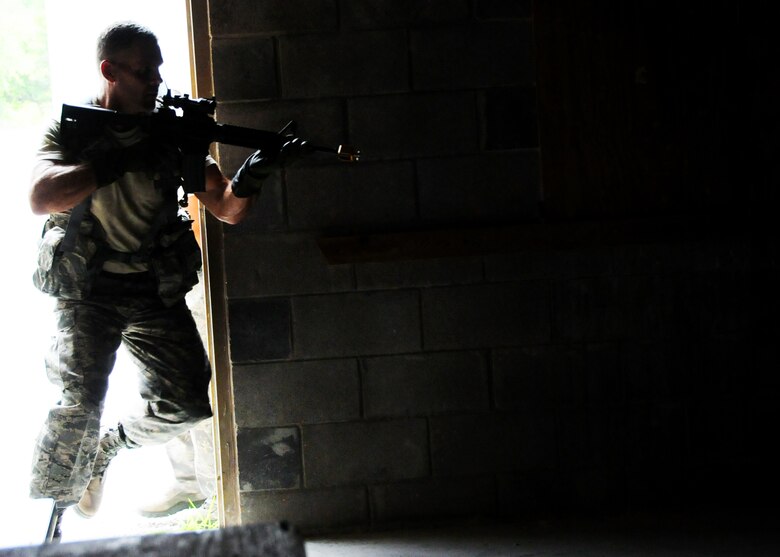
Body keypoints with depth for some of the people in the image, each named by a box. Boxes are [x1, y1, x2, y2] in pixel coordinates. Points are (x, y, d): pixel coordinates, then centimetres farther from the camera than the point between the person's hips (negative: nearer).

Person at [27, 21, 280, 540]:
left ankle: (111, 444, 22)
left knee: (186, 402, -8)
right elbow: (42, 197, -22)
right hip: (88, 292, -3)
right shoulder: (70, 131, -3)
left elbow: (227, 209, 2)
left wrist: (247, 181, -21)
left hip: (156, 292, 3)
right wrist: (121, 160, -28)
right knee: (79, 403, -17)